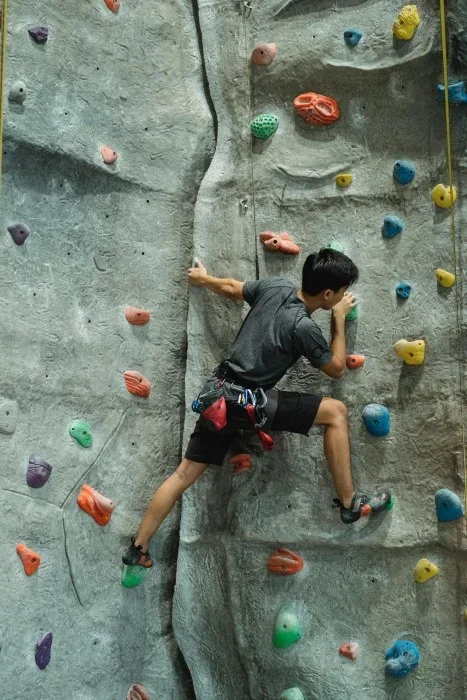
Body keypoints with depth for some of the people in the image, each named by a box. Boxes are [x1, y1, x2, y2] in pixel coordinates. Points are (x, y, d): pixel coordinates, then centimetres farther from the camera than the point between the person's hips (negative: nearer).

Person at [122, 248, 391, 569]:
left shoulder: (274, 286, 3)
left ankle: (138, 548, 23)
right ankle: (349, 503, 3)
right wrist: (339, 319, 10)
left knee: (186, 473, 15)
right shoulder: (304, 327, -16)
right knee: (336, 411, -3)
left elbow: (231, 288, 19)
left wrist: (203, 278, 39)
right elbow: (337, 368, 0)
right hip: (245, 401, -8)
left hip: (217, 392, 8)